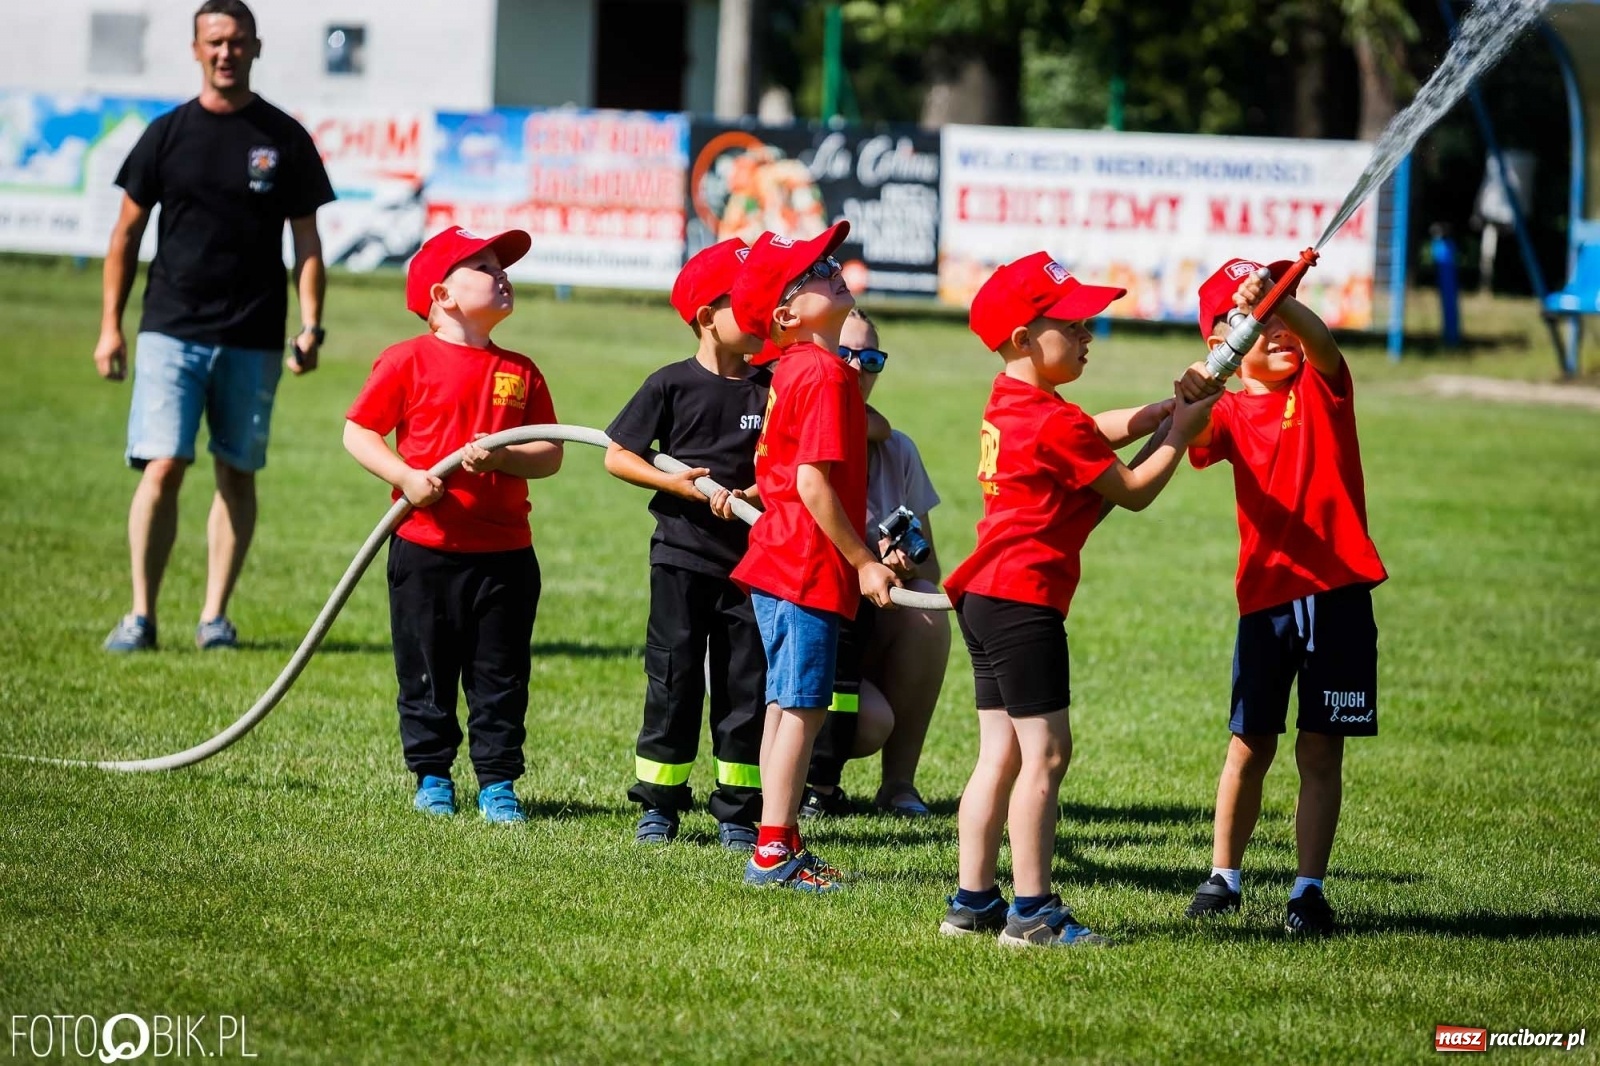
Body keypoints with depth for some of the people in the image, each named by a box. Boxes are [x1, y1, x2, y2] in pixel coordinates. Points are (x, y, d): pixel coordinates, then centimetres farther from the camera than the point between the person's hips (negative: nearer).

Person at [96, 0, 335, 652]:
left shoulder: (285, 140, 5)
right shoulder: (168, 134, 5)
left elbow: (306, 243, 7)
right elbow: (126, 234, 10)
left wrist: (310, 327, -4)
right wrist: (110, 325, 4)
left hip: (253, 340, 1)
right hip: (170, 332, -1)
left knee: (237, 474, 4)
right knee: (162, 468, -9)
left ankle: (215, 615, 10)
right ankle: (141, 615, -4)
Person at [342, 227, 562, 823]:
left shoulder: (520, 372, 6)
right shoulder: (409, 361, -4)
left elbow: (550, 456, 4)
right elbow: (357, 432, -3)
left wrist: (500, 457, -14)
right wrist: (406, 477, -16)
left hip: (504, 554, 3)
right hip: (426, 549, -2)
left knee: (501, 678, 5)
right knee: (427, 672, 7)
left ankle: (497, 784, 14)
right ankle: (432, 778, 20)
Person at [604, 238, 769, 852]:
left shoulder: (771, 388, 2)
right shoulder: (673, 385, -3)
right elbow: (617, 455, -1)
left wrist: (752, 495, -15)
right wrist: (677, 483, -13)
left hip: (750, 557, 2)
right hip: (682, 553, -2)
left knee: (746, 684, 4)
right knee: (674, 680, 3)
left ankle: (739, 811, 11)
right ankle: (659, 804, 11)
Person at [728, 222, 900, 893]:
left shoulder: (793, 370, 13)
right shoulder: (825, 373, -17)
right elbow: (813, 481, -22)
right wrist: (862, 561, -16)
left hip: (779, 558, 10)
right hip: (810, 567, -10)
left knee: (787, 707, 14)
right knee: (803, 708, -5)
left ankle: (783, 845, 20)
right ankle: (773, 854, -4)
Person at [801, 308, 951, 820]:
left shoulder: (897, 451, 4)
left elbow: (930, 568, 3)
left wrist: (907, 567, -22)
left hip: (872, 633, 5)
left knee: (926, 608, -29)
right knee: (870, 722, -32)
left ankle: (899, 783, -15)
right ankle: (813, 779, 6)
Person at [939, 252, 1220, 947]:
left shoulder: (1008, 402, 12)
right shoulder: (1057, 423, -16)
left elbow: (1103, 431, 21)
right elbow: (1133, 491, -7)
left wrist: (1167, 409, 10)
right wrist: (1180, 435, 5)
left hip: (985, 598, 10)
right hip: (1025, 602, -10)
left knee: (1001, 754, 12)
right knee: (1045, 754, -8)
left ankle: (972, 901, 13)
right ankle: (1032, 911, -10)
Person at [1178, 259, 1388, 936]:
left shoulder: (1322, 386, 0)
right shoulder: (1230, 414, 3)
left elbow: (1317, 339, -21)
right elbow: (1194, 444, -17)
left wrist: (1277, 297, -41)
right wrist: (1189, 401, -39)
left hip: (1337, 593, -1)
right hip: (1266, 596, 1)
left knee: (1320, 750, 2)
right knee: (1249, 746, 9)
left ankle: (1309, 891, 6)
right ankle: (1223, 877, 22)